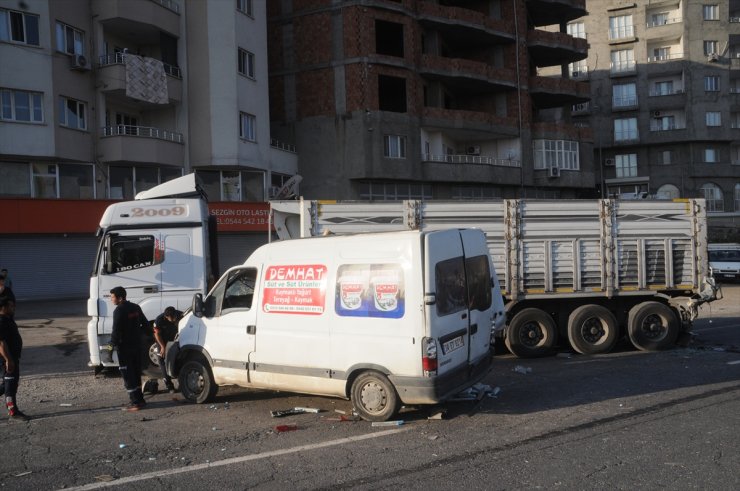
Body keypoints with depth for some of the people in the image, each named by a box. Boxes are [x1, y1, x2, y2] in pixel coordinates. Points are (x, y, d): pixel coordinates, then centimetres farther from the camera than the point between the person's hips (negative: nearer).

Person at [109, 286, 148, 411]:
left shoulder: (119, 311, -17)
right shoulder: (135, 307, 8)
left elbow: (116, 331, -21)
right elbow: (145, 323, 15)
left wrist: (112, 344, -8)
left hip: (124, 347, -8)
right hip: (137, 345, 8)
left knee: (128, 375, -2)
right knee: (136, 373, 17)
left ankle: (136, 402, -2)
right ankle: (139, 399, 22)